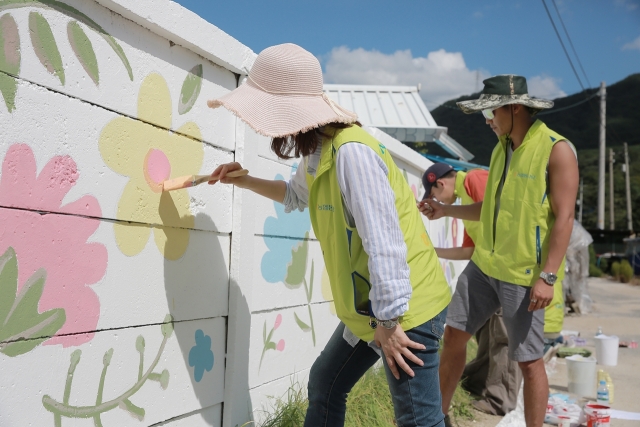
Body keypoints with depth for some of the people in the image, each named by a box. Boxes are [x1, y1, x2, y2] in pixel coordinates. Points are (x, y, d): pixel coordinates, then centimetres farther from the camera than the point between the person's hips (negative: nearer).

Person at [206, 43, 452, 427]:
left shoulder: (352, 153, -25)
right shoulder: (320, 153, 6)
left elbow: (384, 245, -27)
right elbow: (296, 194, 30)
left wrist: (389, 322, -21)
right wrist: (245, 181, 17)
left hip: (406, 308, -10)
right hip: (370, 307, 10)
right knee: (324, 385, 20)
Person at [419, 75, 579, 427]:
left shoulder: (556, 149, -11)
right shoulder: (501, 148, 10)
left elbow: (563, 218, -15)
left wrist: (547, 276, -20)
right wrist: (447, 210, 9)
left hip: (524, 274, -7)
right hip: (484, 264, 7)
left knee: (528, 359, 2)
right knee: (454, 334, 10)